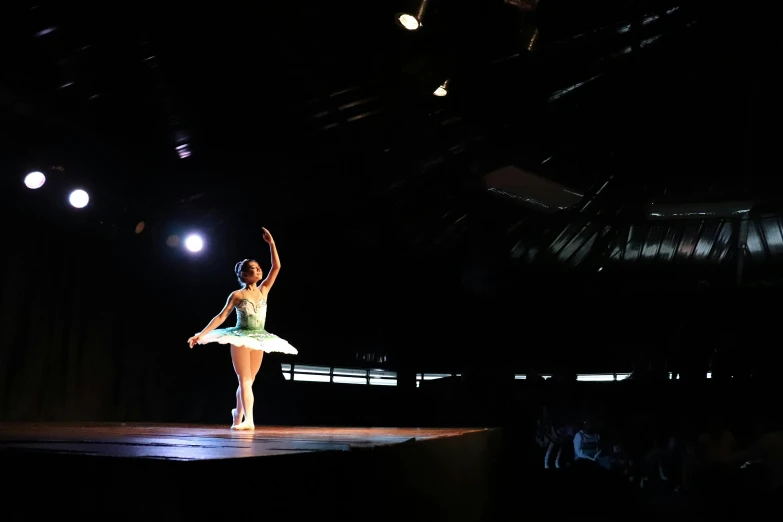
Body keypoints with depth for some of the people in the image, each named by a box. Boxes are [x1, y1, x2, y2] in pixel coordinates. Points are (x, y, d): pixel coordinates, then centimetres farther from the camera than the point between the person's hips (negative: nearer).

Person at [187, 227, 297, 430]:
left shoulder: (263, 291, 7)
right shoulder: (237, 295, -3)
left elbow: (276, 267, 2)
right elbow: (221, 317, -3)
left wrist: (271, 243, -3)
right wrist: (201, 334, -9)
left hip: (258, 340, 4)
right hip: (241, 339, -4)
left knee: (248, 381, 10)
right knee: (245, 380, -9)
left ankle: (237, 416, 25)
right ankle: (249, 420, -15)